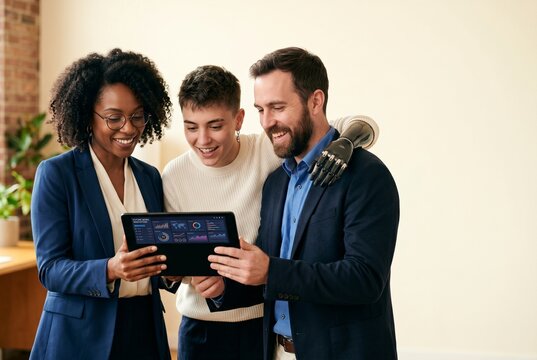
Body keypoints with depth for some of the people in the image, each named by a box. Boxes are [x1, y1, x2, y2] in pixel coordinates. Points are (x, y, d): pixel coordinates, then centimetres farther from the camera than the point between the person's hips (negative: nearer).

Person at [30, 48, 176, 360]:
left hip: (145, 329, 5)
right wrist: (110, 270, -29)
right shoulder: (56, 174, -7)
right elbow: (50, 268, -11)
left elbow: (158, 252, 12)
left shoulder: (151, 177, 8)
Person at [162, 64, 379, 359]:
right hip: (202, 326, 1)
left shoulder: (271, 151, -12)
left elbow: (362, 126, -12)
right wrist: (193, 273, -20)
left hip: (266, 322, -1)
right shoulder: (174, 176, -7)